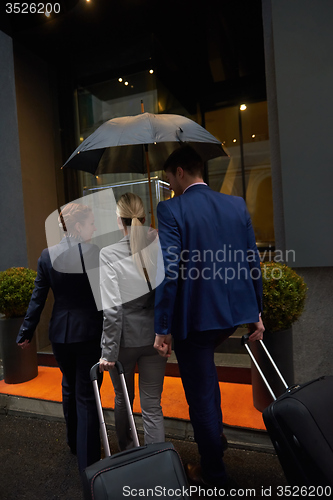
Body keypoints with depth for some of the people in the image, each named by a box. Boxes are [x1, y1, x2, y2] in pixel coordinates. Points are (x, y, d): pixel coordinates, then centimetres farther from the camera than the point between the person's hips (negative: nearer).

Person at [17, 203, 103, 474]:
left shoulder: (47, 255, -3)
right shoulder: (98, 253, -14)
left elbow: (38, 298, -1)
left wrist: (26, 332, 9)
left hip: (60, 332, 4)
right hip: (91, 332, -4)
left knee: (69, 386, 26)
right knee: (87, 394, 7)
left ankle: (74, 442, 46)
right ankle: (88, 460, 12)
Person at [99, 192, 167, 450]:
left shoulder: (109, 254, -15)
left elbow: (112, 308, -17)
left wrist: (108, 351, -10)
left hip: (125, 337, -1)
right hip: (155, 336, 1)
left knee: (123, 398, 23)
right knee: (152, 405, 12)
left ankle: (126, 451, 47)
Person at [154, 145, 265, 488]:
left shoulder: (170, 209, -13)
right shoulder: (237, 204, 3)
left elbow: (169, 272, -19)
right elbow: (252, 262, 5)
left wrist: (162, 329, -11)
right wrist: (256, 312, 14)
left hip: (194, 316, -6)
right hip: (234, 311, 7)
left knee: (201, 395, 12)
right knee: (205, 375, 33)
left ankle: (214, 475, 32)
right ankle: (214, 435, 46)